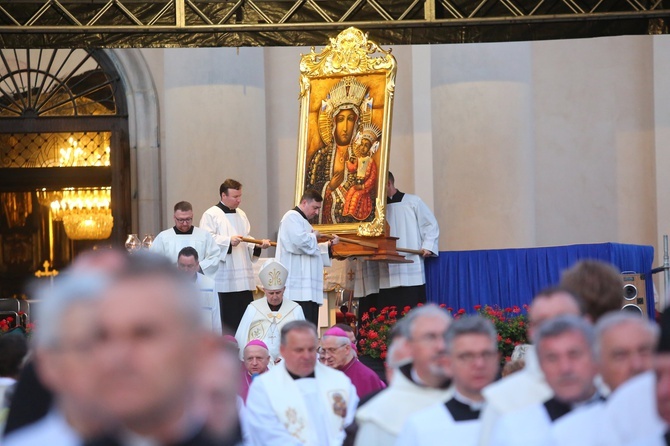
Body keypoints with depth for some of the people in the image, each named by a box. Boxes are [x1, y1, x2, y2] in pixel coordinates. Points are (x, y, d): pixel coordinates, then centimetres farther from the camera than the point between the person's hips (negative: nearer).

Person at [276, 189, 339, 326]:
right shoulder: (292, 217, -7)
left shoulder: (302, 220, 25)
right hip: (298, 285, -11)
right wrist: (314, 236, -4)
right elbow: (301, 242, -23)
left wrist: (329, 244, 18)